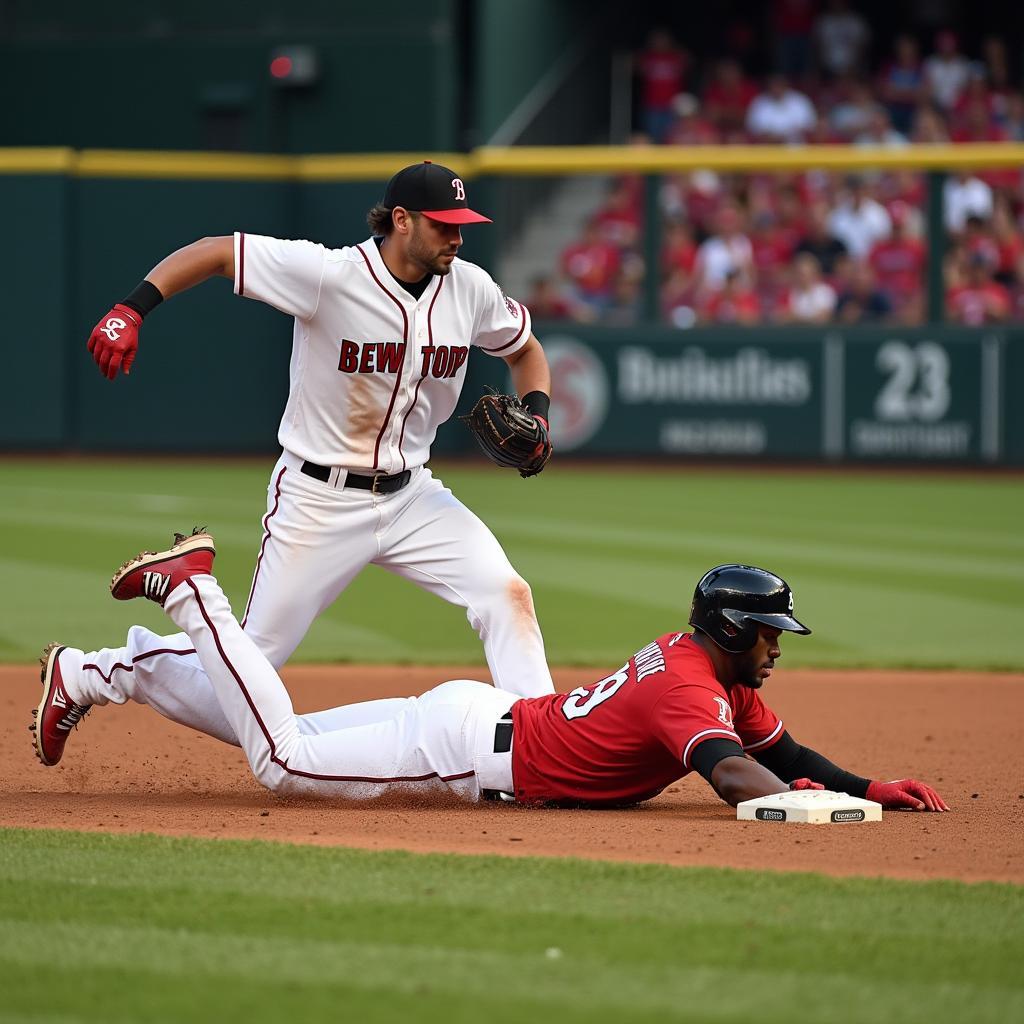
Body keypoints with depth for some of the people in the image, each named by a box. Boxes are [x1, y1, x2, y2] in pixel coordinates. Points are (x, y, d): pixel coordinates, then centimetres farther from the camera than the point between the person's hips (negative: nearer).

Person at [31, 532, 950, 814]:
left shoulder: (721, 669, 7)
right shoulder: (692, 687, -22)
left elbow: (782, 752, 14)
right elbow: (733, 774, -39)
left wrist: (867, 787, 2)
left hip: (477, 720, 9)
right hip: (467, 743, -9)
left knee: (278, 735, 15)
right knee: (280, 756, -14)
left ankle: (92, 674, 21)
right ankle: (192, 589, -2)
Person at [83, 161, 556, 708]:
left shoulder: (470, 288, -4)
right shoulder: (328, 274, -20)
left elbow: (525, 349, 17)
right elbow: (214, 251, -14)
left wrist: (536, 417, -2)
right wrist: (130, 310, -26)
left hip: (410, 495, 5)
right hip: (319, 499, -5)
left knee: (507, 595, -15)